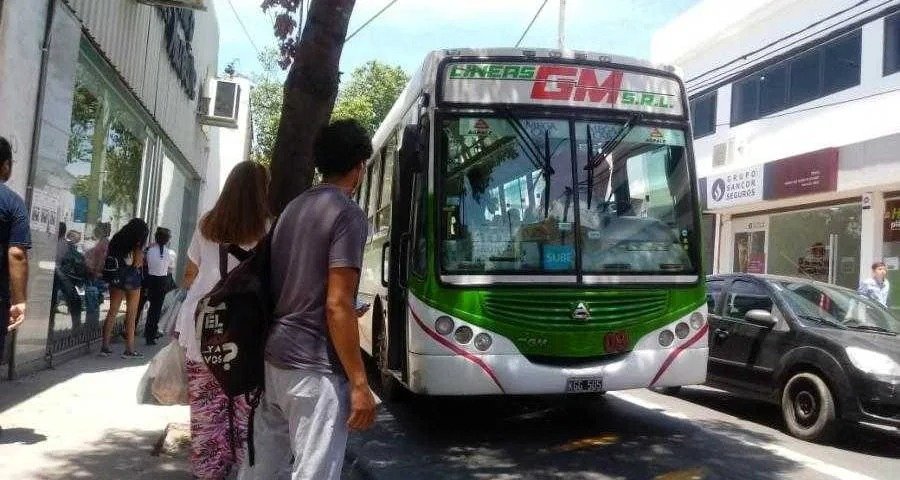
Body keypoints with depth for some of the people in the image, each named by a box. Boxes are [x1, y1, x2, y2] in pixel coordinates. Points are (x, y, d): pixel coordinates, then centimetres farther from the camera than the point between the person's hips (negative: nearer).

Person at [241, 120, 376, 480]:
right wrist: (359, 384, -15)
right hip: (314, 368, -8)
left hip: (272, 358, 8)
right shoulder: (347, 214, -12)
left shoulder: (293, 207, 12)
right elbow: (337, 306, -19)